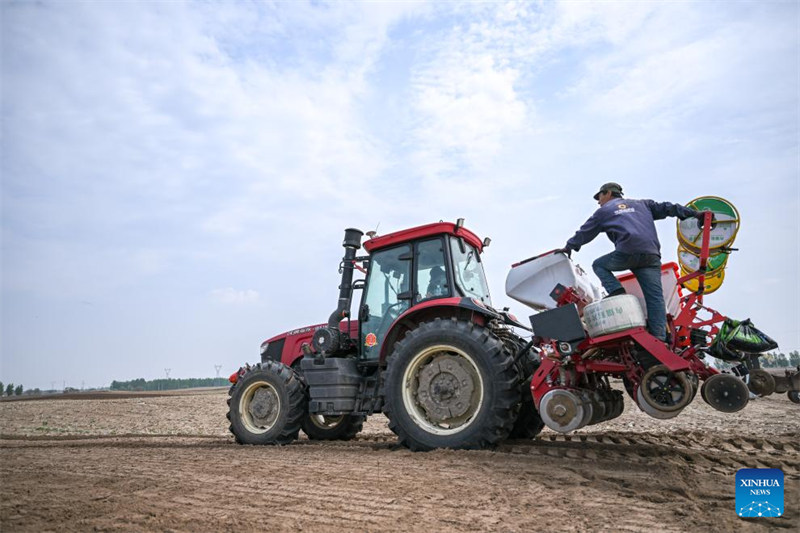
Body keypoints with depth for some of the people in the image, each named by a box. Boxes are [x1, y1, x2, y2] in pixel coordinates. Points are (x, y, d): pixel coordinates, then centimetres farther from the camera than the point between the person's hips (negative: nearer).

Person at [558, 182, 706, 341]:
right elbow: (665, 208, 27)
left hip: (628, 252, -4)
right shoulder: (641, 204, 32)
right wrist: (694, 213, 26)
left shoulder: (604, 210, 21)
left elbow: (585, 232, 25)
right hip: (652, 255, 4)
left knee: (599, 265, 20)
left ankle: (616, 292, -3)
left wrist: (569, 246, 37)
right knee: (655, 297, 0)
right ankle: (659, 337, -11)